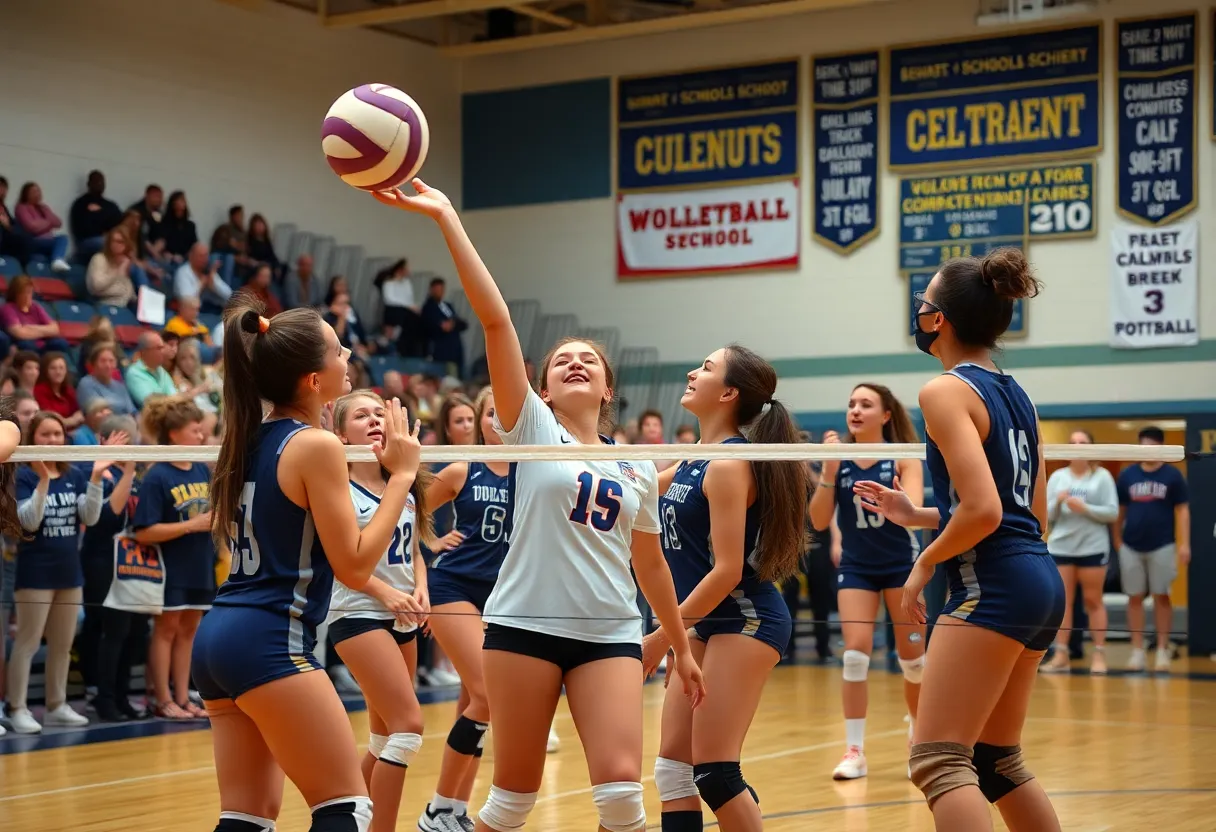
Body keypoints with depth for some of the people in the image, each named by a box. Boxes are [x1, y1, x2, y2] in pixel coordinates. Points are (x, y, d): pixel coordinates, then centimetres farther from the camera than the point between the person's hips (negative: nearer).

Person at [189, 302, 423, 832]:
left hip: (219, 635, 9)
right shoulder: (317, 445, -11)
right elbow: (354, 566, -11)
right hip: (269, 642, -9)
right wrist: (401, 474, -5)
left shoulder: (254, 439, 12)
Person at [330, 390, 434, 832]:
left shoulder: (405, 487, 11)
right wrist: (385, 592, -19)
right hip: (358, 614, -7)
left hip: (402, 618, 7)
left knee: (385, 736, 11)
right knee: (409, 725, -16)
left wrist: (420, 590, -1)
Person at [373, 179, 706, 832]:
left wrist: (681, 646, 24)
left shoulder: (638, 468, 13)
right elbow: (494, 318, -7)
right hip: (524, 625, -2)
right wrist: (445, 218, -16)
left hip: (610, 634, 2)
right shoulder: (532, 430, 3)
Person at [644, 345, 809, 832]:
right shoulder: (697, 461, 10)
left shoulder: (729, 464, -17)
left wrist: (663, 636, -17)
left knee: (714, 772, -10)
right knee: (673, 763, 7)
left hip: (745, 622, -9)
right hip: (709, 624, 9)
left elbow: (727, 571, -21)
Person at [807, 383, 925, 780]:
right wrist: (828, 473, -20)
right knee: (855, 652, -10)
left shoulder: (904, 457, -8)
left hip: (902, 564, -1)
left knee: (912, 655, 7)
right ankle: (854, 750, -5)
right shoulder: (838, 457, -4)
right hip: (856, 566, 1)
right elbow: (819, 521, -7)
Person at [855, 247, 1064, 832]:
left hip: (992, 587, -9)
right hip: (1041, 584, 9)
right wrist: (918, 516, 21)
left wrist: (925, 563, -6)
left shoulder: (946, 391, -10)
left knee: (938, 761, -9)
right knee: (996, 762, 18)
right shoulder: (1014, 394, 15)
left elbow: (983, 510, -21)